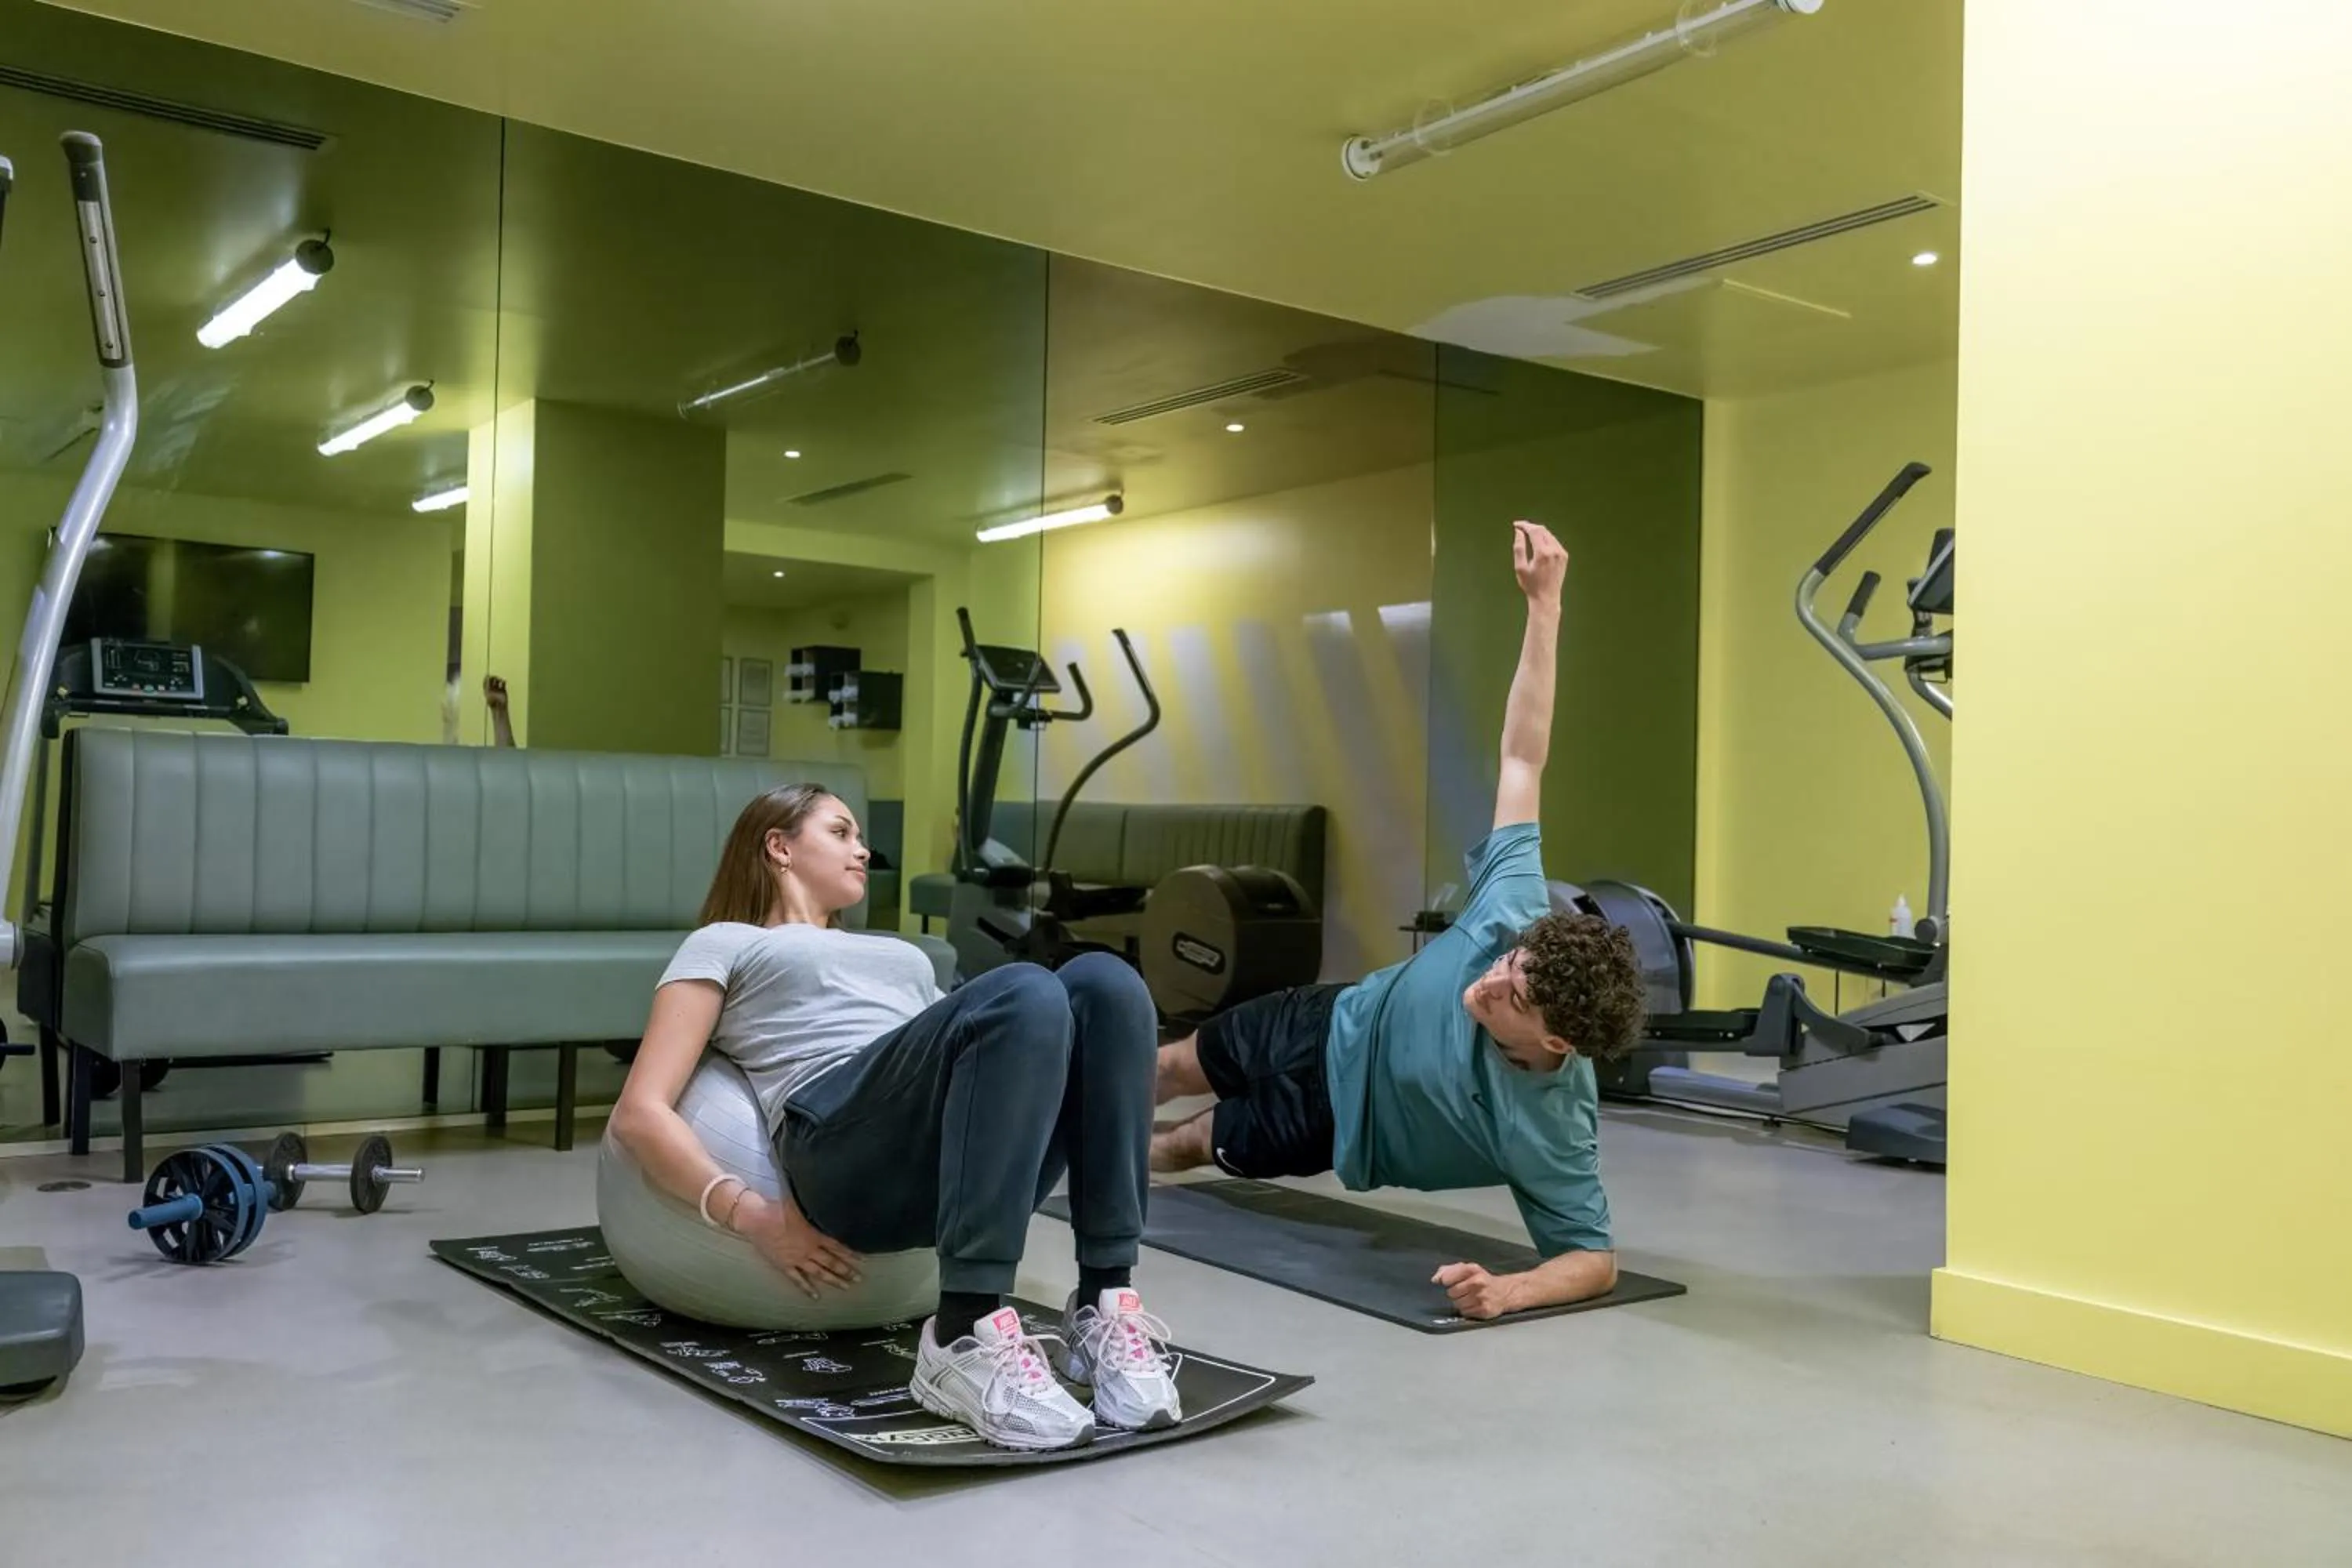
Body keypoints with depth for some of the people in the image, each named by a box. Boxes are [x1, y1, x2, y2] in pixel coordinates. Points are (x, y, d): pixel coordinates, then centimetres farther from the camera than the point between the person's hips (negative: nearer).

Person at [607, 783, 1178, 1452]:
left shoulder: (901, 954, 40)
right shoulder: (724, 944, 23)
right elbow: (640, 1112, 9)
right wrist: (751, 1214, -8)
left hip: (960, 1154, 5)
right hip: (849, 1151, -5)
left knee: (1103, 981, -24)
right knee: (1025, 994, -34)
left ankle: (1105, 1309, -29)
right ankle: (966, 1339, -39)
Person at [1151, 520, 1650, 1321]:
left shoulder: (1549, 1129, -43)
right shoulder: (1516, 918, -38)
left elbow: (1597, 1258, -32)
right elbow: (1521, 761, -31)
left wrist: (1511, 1289, -53)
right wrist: (1543, 605, -35)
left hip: (1334, 1116, -2)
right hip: (1334, 1030, 2)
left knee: (1185, 1144, 23)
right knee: (1172, 1068, 27)